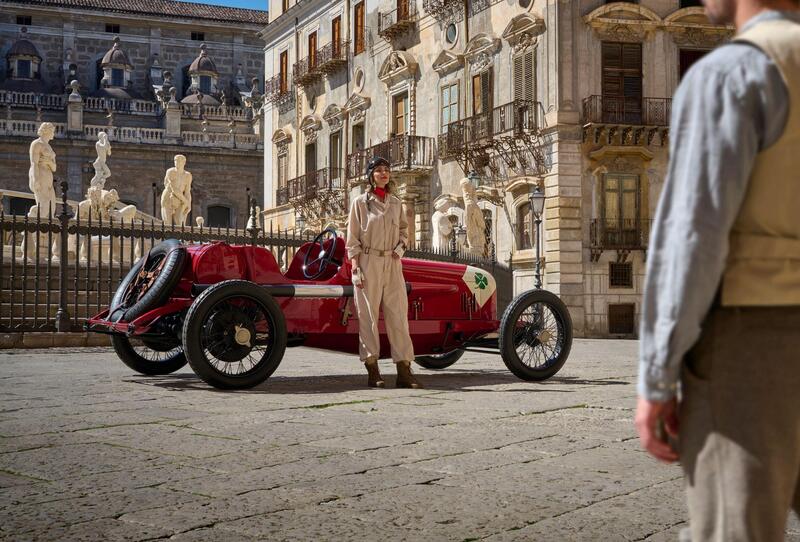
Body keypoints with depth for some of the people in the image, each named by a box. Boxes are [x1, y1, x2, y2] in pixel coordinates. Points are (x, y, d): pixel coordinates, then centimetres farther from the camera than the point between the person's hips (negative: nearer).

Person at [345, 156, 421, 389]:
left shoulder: (396, 203, 13)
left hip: (392, 265, 4)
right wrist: (355, 267, -8)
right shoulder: (361, 202, 2)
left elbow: (404, 229, 25)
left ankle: (404, 372, -1)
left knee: (398, 315, -2)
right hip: (368, 264, -4)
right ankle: (372, 372, 2)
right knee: (368, 316, -3)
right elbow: (353, 239, 0)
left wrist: (401, 245, 4)